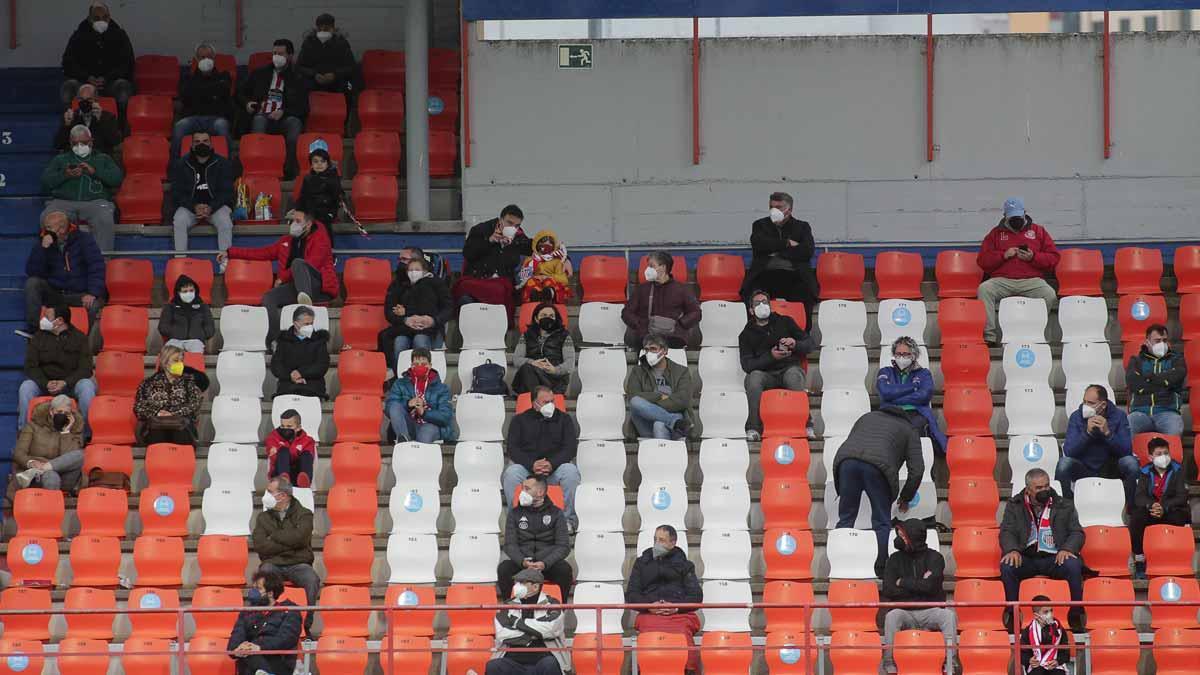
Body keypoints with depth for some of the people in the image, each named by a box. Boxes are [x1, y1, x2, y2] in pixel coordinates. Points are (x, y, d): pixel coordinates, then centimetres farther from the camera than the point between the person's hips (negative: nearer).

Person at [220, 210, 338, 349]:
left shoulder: (320, 238, 0)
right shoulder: (287, 241, 22)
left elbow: (312, 265, -12)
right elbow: (263, 252, 25)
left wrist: (282, 277, -8)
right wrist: (230, 253, 23)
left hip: (319, 287, -7)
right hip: (296, 287, 7)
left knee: (298, 263, -31)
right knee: (268, 298, -15)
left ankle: (305, 298, -58)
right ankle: (272, 343, -21)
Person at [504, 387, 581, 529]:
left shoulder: (564, 419, 13)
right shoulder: (520, 420, 12)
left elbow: (570, 447, 2)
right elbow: (512, 448, 1)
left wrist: (552, 464, -17)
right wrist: (532, 464, -18)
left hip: (555, 466, 0)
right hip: (527, 466, 0)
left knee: (571, 471, -32)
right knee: (511, 473, -32)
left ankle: (568, 519, -21)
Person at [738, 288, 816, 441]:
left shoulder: (785, 322, 21)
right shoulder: (746, 335, 18)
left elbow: (811, 343, 17)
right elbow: (747, 365, 4)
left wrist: (795, 344, -5)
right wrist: (771, 357, -10)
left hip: (789, 368, 0)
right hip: (766, 374, 0)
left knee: (793, 374, -36)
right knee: (754, 376, -34)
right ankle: (753, 429, -40)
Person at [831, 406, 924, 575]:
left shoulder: (868, 417, 38)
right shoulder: (909, 431, 26)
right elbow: (917, 470, 17)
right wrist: (905, 498, 31)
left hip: (847, 459, 3)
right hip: (879, 464, -3)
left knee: (846, 518, 12)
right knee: (882, 523, 7)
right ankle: (881, 568, 2)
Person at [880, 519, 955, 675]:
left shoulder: (934, 558, 3)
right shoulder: (895, 559, 9)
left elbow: (930, 586, -12)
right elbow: (888, 591, -2)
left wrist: (903, 583, -3)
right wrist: (919, 587, -6)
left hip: (930, 611, -1)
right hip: (905, 612, 1)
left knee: (949, 615, -32)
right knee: (892, 615, -33)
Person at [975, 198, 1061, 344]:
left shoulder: (1038, 231, 18)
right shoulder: (996, 233, 19)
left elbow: (1053, 259, 11)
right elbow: (982, 261, 11)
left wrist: (1033, 257, -7)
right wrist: (1003, 255, -4)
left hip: (1031, 281, -1)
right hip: (1002, 281, 1)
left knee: (1049, 295, -32)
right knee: (984, 289, -31)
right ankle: (989, 335, -33)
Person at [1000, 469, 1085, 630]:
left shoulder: (1064, 506, 11)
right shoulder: (1014, 506, 11)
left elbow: (1077, 533, 6)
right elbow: (1007, 532, 3)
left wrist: (1067, 549, -16)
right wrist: (1012, 550, -20)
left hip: (1055, 558, 0)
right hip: (1025, 559, 0)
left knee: (1074, 565, -32)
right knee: (1007, 566, -32)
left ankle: (1077, 612, -20)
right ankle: (1012, 612, -19)